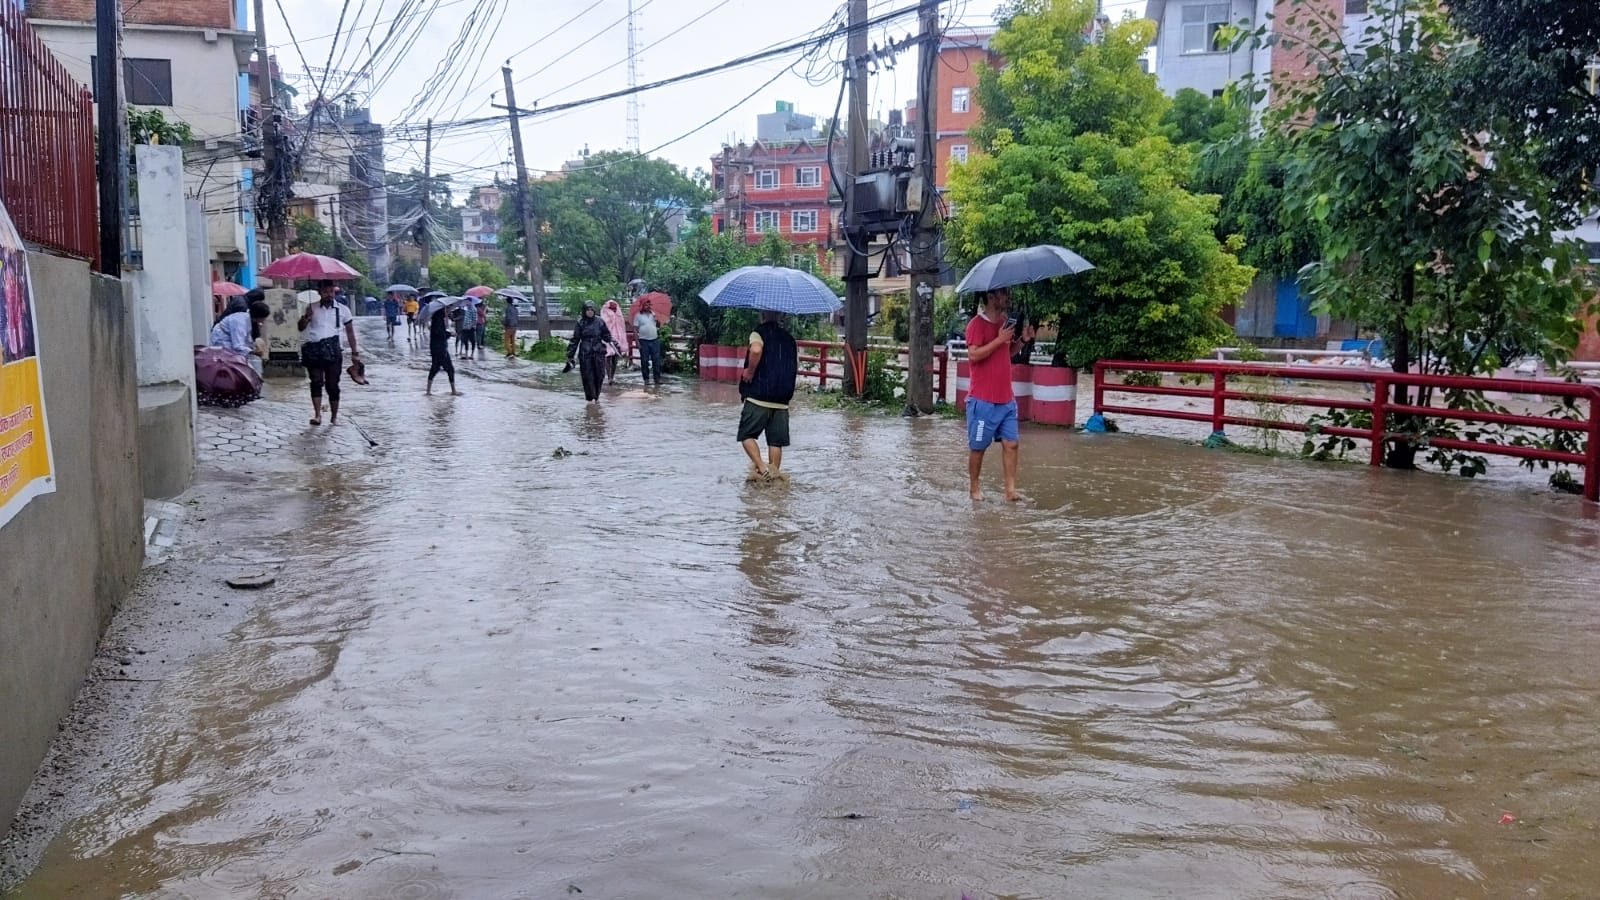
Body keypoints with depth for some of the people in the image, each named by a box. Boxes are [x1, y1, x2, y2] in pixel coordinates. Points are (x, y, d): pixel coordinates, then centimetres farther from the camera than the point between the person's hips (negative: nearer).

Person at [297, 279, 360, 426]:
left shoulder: (342, 309, 6)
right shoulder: (312, 308, 9)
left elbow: (350, 332, 9)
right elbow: (301, 328, 12)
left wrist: (354, 352, 6)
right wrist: (306, 318, -10)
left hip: (332, 349, -1)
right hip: (313, 349, 1)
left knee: (332, 384, 1)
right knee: (316, 382, -5)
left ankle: (334, 416, 10)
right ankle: (317, 414, -8)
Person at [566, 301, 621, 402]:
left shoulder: (600, 322, 3)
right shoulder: (580, 323, 1)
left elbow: (607, 336, 10)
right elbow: (575, 339, 4)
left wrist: (616, 346, -1)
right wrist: (570, 355, 3)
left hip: (599, 353, 1)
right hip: (585, 353, -1)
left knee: (599, 375, 3)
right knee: (588, 376, -3)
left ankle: (596, 397, 18)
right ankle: (590, 397, 5)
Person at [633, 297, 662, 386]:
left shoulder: (653, 313, 10)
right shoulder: (638, 316, -1)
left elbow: (658, 324, 8)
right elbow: (635, 329, -3)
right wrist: (637, 342, -10)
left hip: (654, 340, 3)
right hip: (644, 341, -3)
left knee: (656, 360, 1)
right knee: (644, 361, 4)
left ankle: (657, 379, 5)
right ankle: (646, 379, 13)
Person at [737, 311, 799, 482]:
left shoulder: (759, 332, -3)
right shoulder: (789, 338, 15)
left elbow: (756, 350, -25)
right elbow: (796, 367, 17)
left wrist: (750, 371, -13)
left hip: (758, 397, -5)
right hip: (782, 400, 5)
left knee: (747, 434, 3)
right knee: (776, 440, 10)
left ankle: (760, 467, -13)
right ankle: (774, 473, 10)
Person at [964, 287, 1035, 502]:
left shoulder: (1005, 322, 12)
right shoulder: (977, 324, -11)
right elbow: (973, 355, -22)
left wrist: (1022, 340, 7)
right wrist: (999, 339, -23)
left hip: (1006, 399, 7)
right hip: (983, 400, -7)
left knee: (1011, 443, 0)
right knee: (978, 446, 4)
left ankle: (1011, 490, 1)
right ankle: (974, 488, 16)